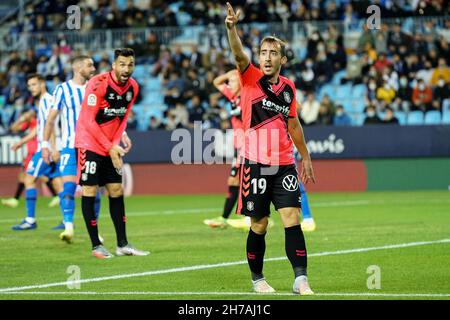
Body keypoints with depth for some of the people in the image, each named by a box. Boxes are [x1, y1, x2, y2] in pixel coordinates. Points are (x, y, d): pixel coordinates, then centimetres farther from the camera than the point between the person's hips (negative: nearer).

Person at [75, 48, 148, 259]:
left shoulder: (133, 87, 0)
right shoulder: (97, 84, -20)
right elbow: (88, 121, -19)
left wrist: (116, 144, -4)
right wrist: (110, 148, -20)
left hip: (111, 147, 7)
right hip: (90, 144, -6)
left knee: (116, 191, 5)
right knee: (89, 191, -7)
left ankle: (122, 244, 9)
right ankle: (96, 245, -3)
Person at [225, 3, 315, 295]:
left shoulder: (288, 87, 10)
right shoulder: (250, 79, -1)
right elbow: (239, 55, -21)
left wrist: (305, 156, 25)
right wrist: (232, 28, -40)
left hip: (285, 165, 3)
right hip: (256, 165, -3)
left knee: (293, 220, -8)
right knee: (259, 225, 3)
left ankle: (301, 279, -10)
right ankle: (258, 279, 19)